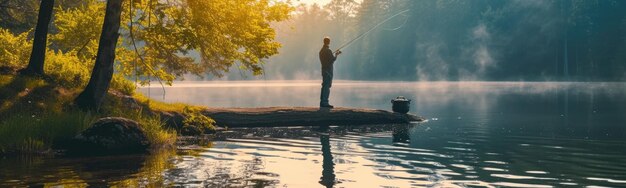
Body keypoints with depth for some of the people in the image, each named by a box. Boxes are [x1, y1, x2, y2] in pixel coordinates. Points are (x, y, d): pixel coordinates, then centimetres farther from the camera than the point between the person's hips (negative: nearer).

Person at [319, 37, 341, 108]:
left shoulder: (321, 50, 14)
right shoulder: (328, 50, -14)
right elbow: (333, 59, -16)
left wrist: (335, 54, 19)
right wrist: (336, 54, 2)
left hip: (324, 69, 9)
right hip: (328, 70, -9)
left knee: (324, 86, 13)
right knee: (327, 86, -8)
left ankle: (322, 102, 15)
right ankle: (325, 102, -10)